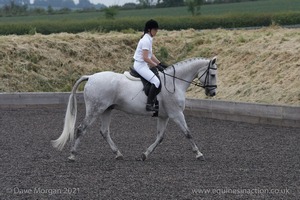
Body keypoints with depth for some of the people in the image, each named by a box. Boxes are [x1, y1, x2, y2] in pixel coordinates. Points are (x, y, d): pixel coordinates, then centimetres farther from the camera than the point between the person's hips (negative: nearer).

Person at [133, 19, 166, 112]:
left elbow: (151, 55, 17)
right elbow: (145, 58, -22)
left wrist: (160, 64, 8)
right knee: (156, 81, -23)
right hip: (140, 65, -11)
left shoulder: (149, 39, 13)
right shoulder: (146, 40, -17)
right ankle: (149, 104, -28)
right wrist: (157, 66, -18)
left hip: (143, 65, 11)